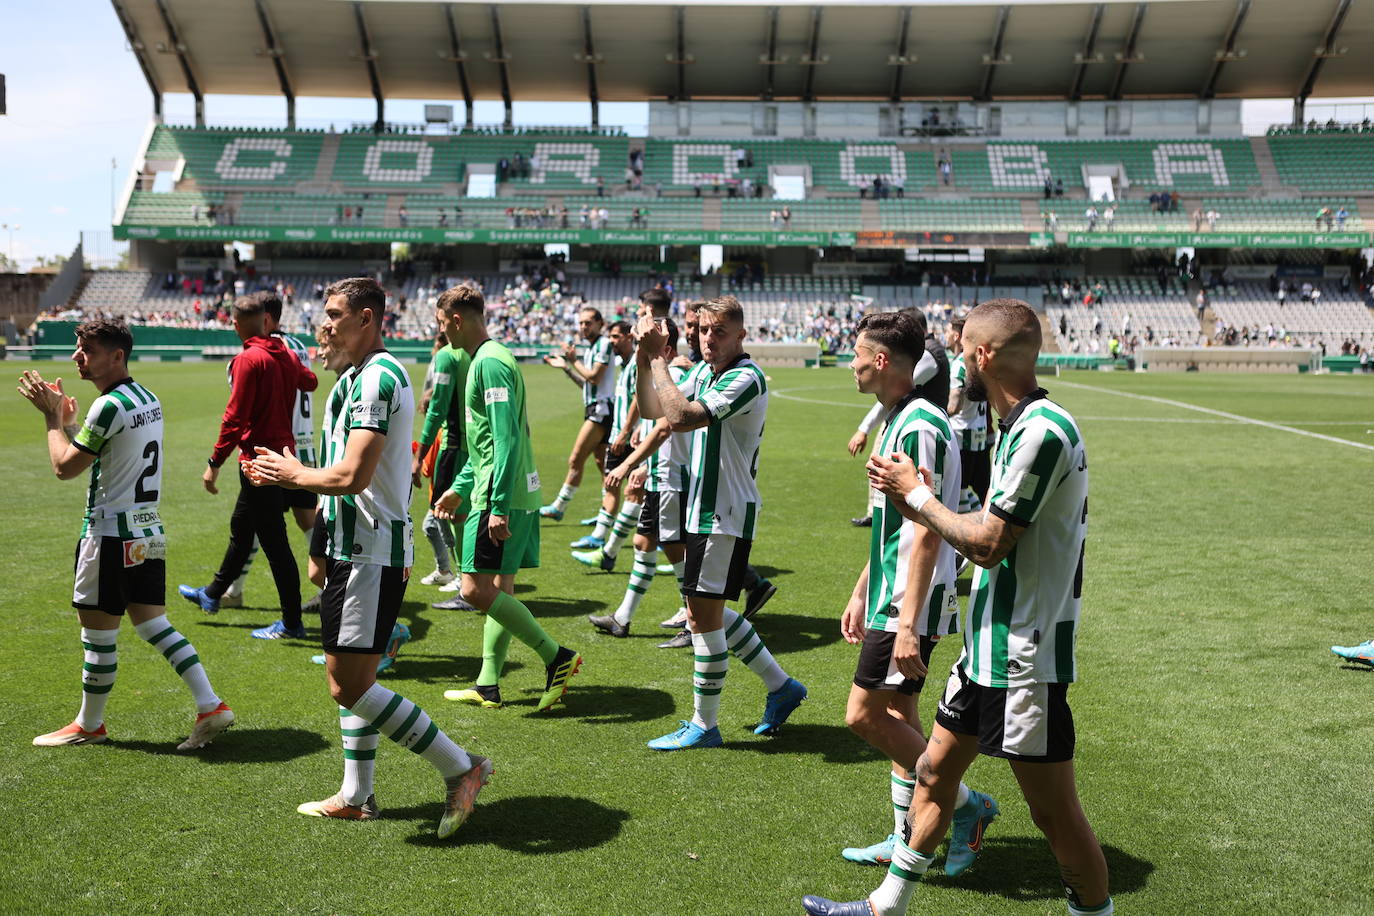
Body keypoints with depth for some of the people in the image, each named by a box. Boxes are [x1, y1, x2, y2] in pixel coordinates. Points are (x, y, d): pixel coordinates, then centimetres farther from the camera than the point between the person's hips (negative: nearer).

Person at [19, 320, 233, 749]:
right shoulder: (147, 398, 11)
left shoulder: (109, 405, -18)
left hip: (111, 535, -9)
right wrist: (66, 419, 15)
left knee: (98, 633, 6)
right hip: (149, 530, 9)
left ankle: (89, 725, 20)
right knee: (154, 624, 12)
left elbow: (65, 466, -11)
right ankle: (211, 706, 6)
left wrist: (53, 417, 0)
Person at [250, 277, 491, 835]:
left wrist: (294, 475, -9)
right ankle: (356, 797, 27)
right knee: (349, 677, 16)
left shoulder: (378, 378, -17)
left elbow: (351, 476, -26)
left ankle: (461, 769, -2)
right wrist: (285, 474, 15)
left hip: (369, 552, -11)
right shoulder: (367, 375, 17)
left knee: (350, 685, -10)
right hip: (358, 547, 11)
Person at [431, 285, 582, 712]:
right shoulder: (487, 358, 18)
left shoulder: (490, 362, -14)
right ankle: (488, 685, 20)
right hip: (516, 493, 11)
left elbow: (507, 439, -23)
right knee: (499, 589, 13)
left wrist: (499, 506, -26)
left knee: (476, 590, -10)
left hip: (502, 496, -11)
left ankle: (557, 657, -6)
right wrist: (460, 487, 29)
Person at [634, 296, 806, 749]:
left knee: (703, 614, -3)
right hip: (702, 508, 10)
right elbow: (651, 410, 10)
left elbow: (681, 418, -30)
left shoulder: (747, 378, -19)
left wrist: (657, 357, -24)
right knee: (705, 611, 17)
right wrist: (645, 358, -3)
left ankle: (703, 725, 12)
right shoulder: (705, 372, 10)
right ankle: (781, 686, 29)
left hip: (726, 514, -10)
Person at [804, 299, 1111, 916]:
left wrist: (918, 495, -7)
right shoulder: (1019, 427, 11)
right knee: (933, 775, 18)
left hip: (1025, 660, -10)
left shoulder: (1043, 430, -21)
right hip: (987, 650, 10)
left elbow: (987, 543, -20)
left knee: (1055, 812, 3)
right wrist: (919, 501, 4)